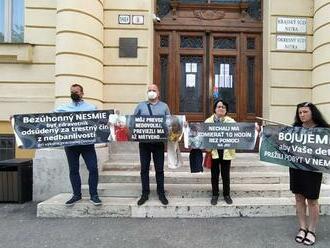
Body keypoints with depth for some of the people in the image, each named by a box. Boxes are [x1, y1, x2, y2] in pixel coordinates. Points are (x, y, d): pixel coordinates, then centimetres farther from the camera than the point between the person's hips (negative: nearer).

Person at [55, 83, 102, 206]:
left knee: (93, 168, -5)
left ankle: (93, 195, 10)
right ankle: (76, 195, 23)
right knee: (73, 170, 9)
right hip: (70, 143, 2)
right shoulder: (63, 108, 12)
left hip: (87, 143, -2)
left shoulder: (91, 108, 9)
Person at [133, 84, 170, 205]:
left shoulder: (164, 106, 8)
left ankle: (161, 193, 20)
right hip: (144, 141, 1)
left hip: (159, 142, 0)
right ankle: (145, 193, 20)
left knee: (159, 169, 7)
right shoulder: (140, 106, 9)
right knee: (144, 168, 7)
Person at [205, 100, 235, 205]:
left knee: (226, 174, 10)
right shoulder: (208, 121, 3)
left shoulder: (231, 121, 3)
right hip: (213, 151, 0)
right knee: (214, 174, 10)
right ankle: (215, 194, 25)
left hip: (226, 152, 0)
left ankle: (226, 194, 28)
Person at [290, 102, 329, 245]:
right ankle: (303, 228, 28)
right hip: (296, 167, 3)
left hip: (312, 169, -3)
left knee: (312, 200, 8)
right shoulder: (294, 128, 4)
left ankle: (312, 231, 26)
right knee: (299, 198, 12)